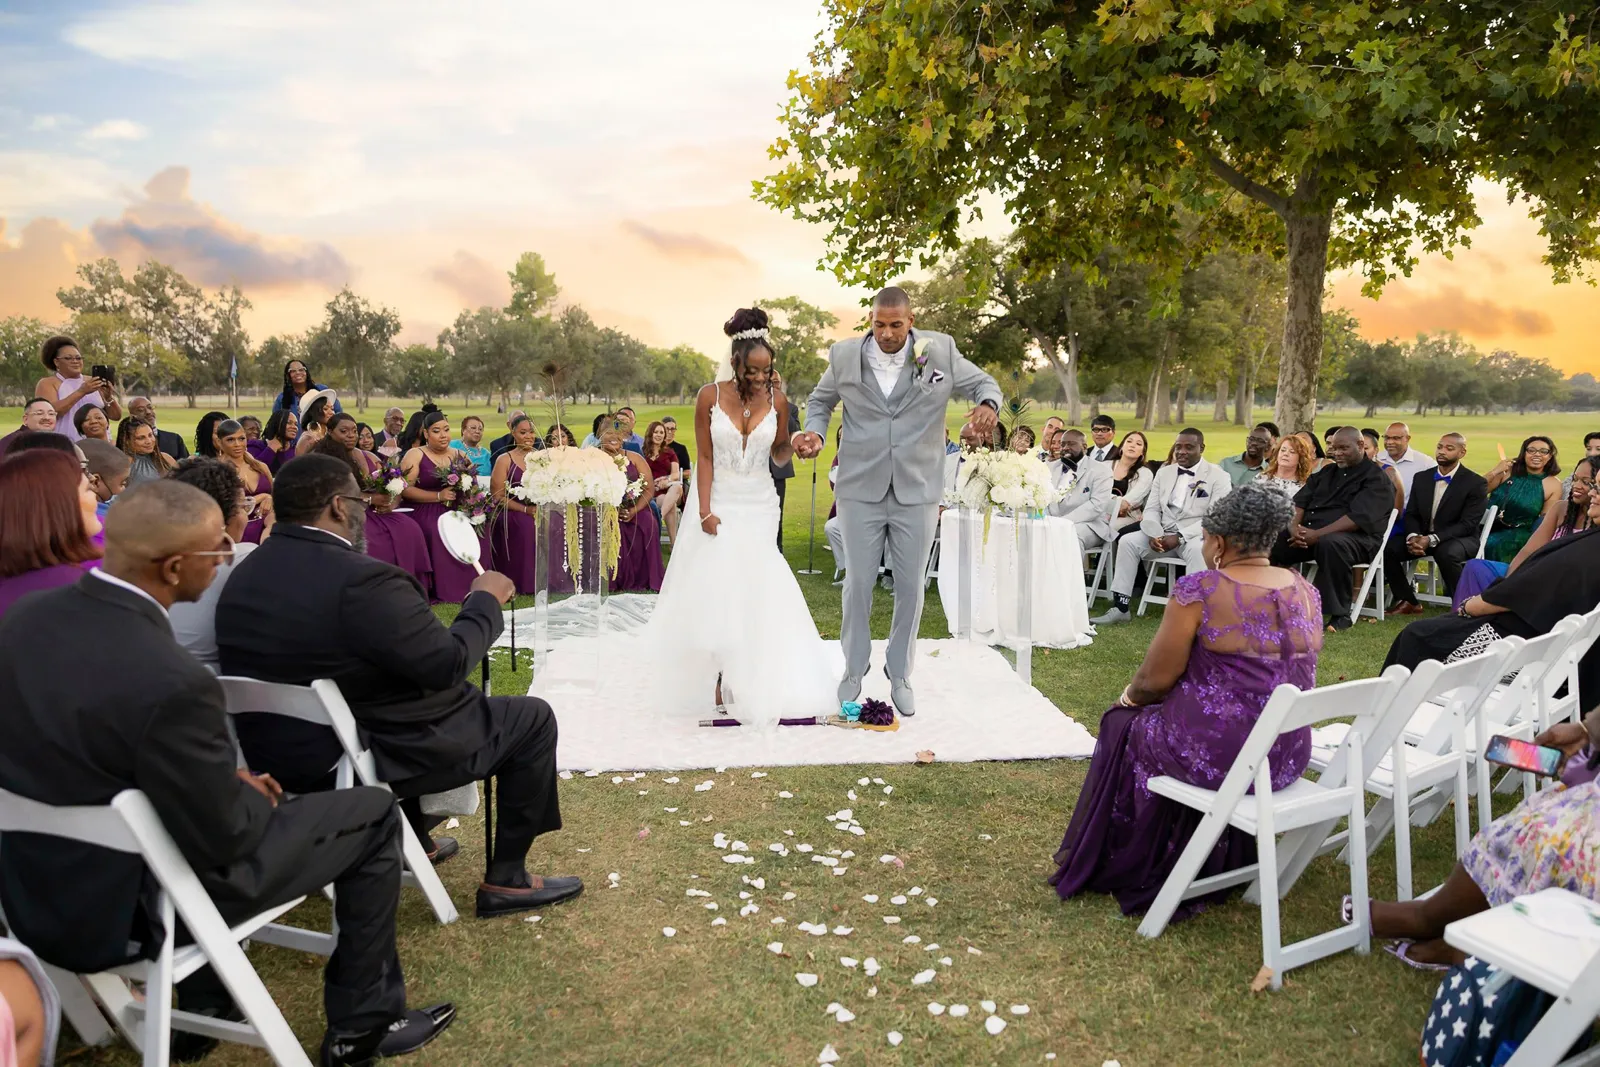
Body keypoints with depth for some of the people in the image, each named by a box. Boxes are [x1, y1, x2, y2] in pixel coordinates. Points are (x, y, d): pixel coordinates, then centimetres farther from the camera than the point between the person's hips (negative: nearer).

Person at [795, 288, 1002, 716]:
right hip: (861, 489, 0)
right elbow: (820, 400, 16)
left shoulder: (940, 351, -2)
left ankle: (900, 676, 24)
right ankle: (854, 669, 25)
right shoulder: (845, 355, 0)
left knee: (910, 587, 7)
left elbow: (982, 382, 8)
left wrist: (988, 404, -16)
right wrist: (814, 431, -4)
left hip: (917, 490, 0)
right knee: (858, 582, 6)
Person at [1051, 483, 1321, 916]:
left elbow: (1156, 678, -13)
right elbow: (1296, 676, 15)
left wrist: (1131, 696, 10)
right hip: (1288, 757, 6)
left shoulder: (1199, 590, -17)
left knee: (1126, 725, 23)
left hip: (1213, 751, -6)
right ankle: (1224, 865, 45)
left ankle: (1135, 872, 39)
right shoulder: (1306, 592, 2)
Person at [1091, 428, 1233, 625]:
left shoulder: (1219, 477, -4)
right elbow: (1151, 509, 9)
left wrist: (1180, 538, -23)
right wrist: (1154, 534, -14)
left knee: (1197, 550, -38)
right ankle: (1121, 608, -16)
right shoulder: (1164, 472, 13)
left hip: (1197, 536, -4)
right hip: (1163, 535, 5)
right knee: (1127, 541, -17)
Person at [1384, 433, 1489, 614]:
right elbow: (1411, 514, 6)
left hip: (1459, 539, -5)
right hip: (1422, 537, 5)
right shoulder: (1421, 477, 8)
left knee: (1446, 553, -40)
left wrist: (1431, 539, -28)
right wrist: (1413, 536, -18)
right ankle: (1408, 602, -6)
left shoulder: (1476, 483, -8)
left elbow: (1468, 524, -16)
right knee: (1387, 548, -20)